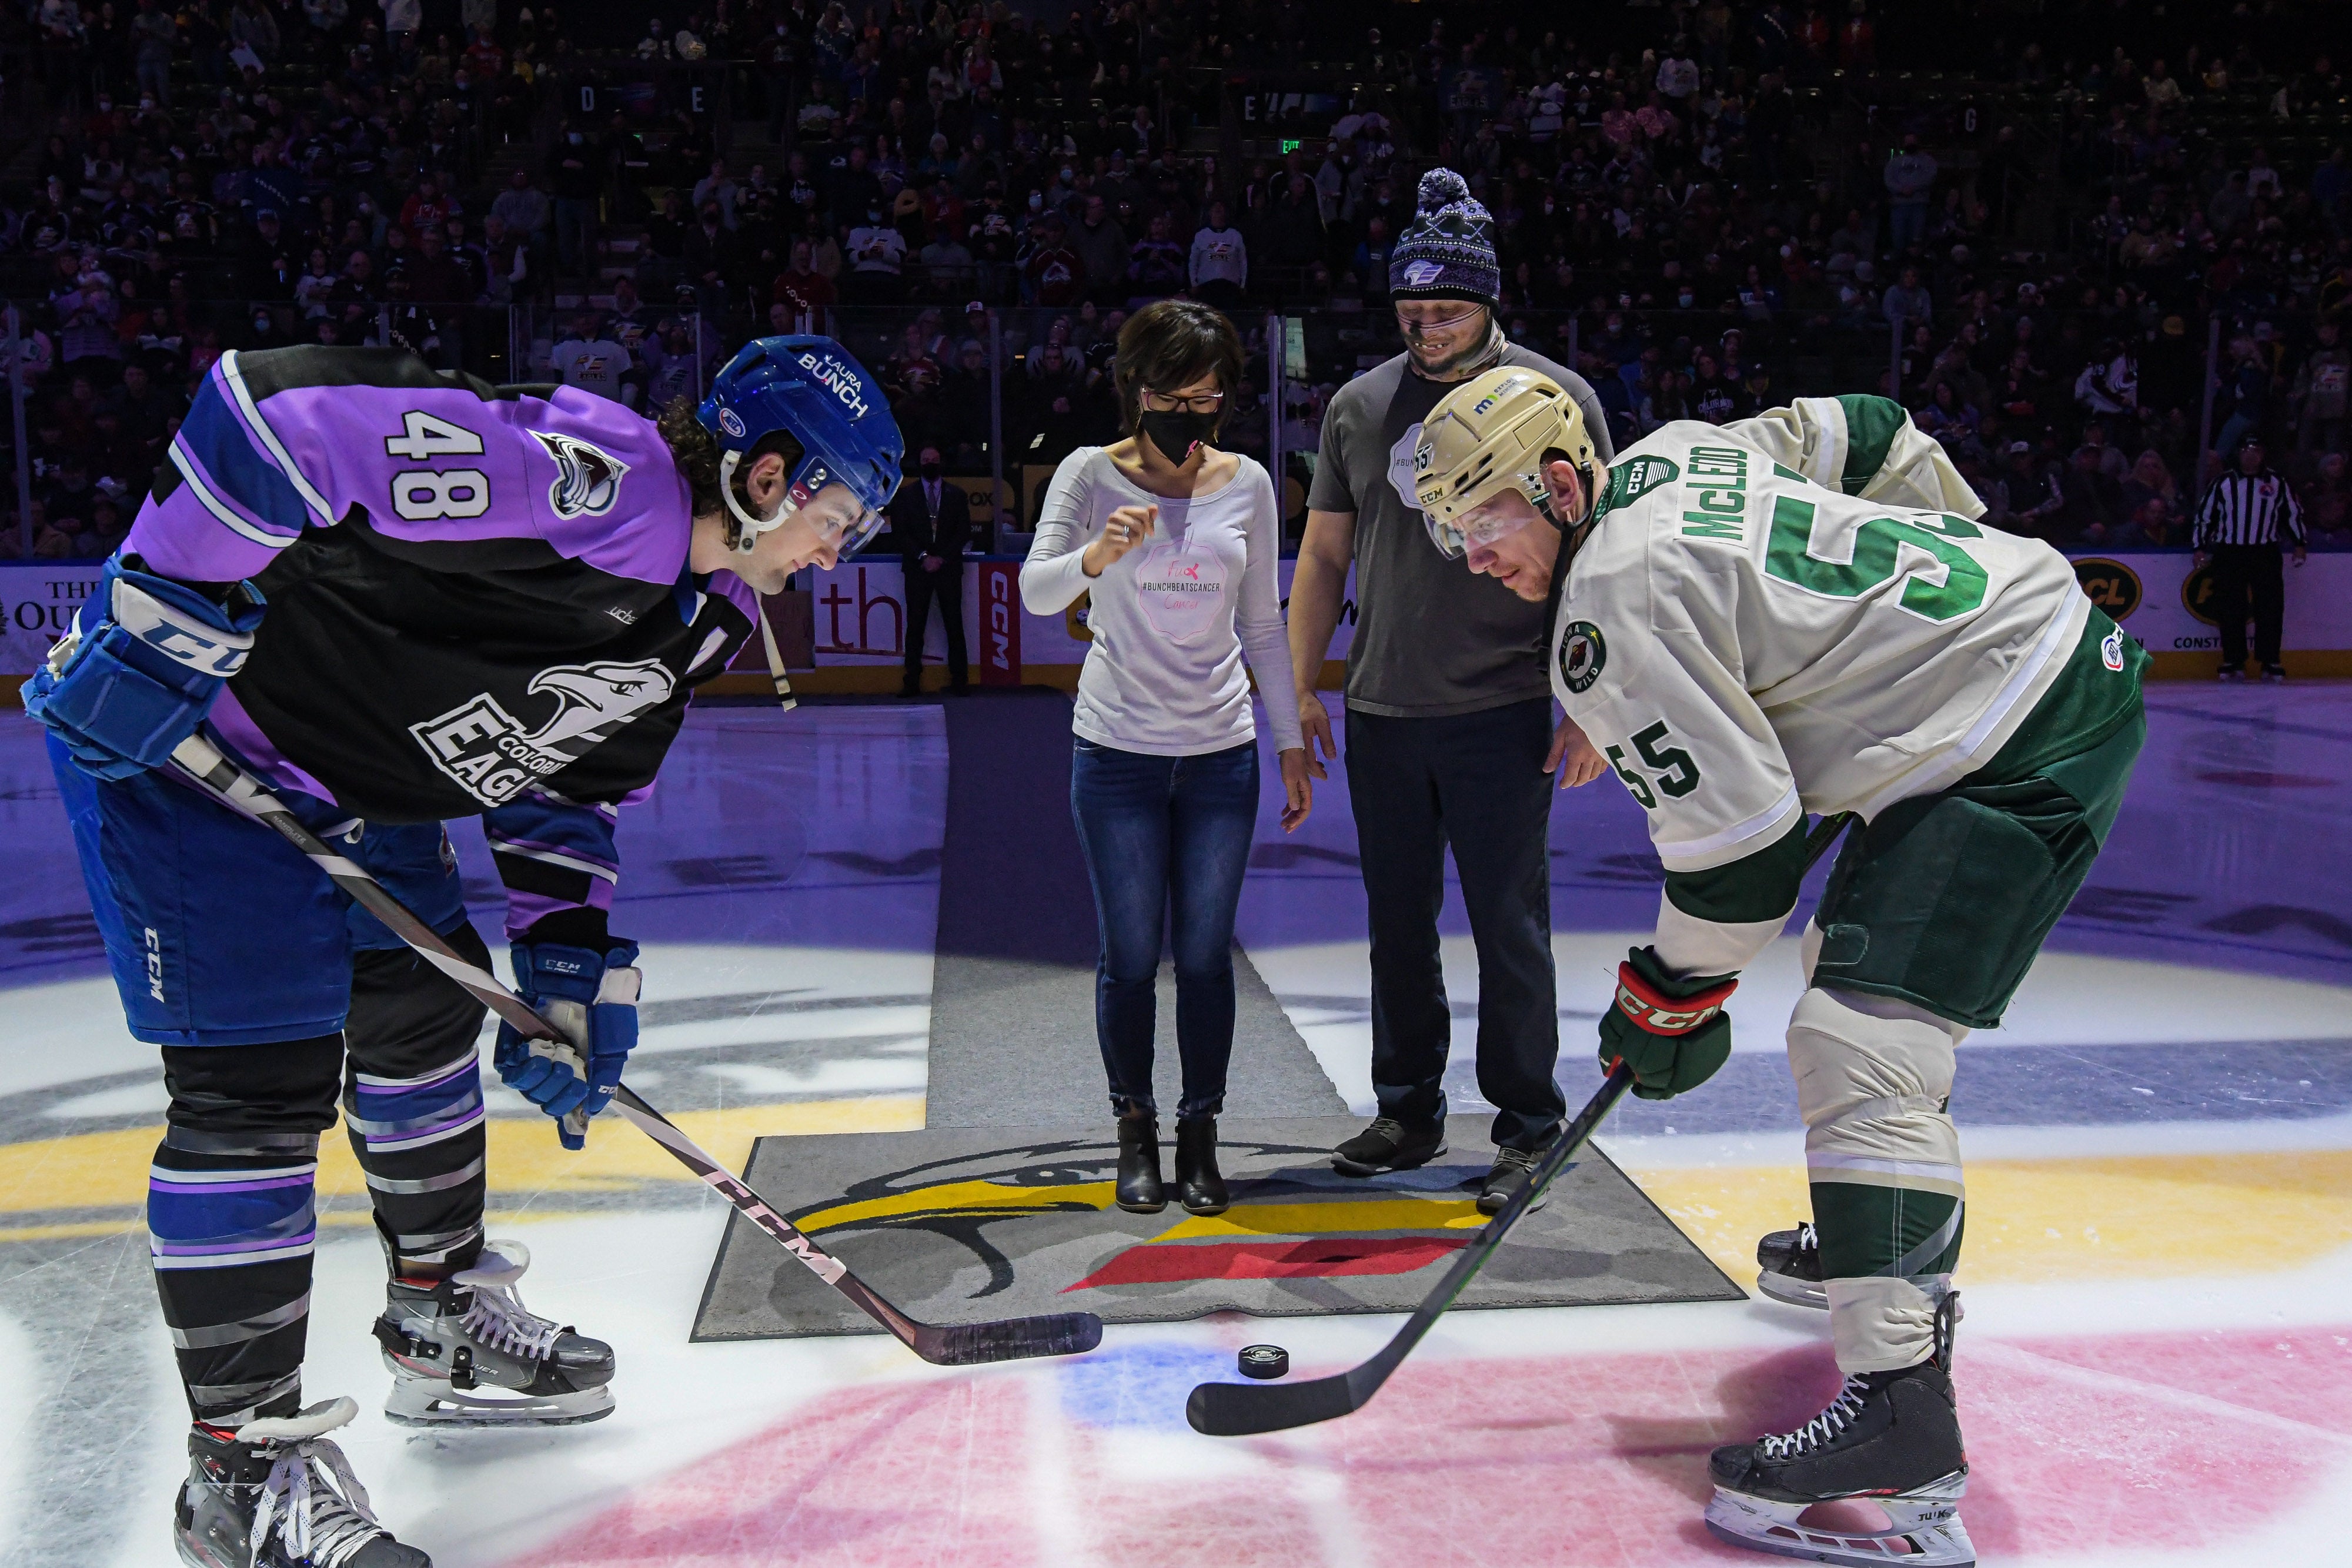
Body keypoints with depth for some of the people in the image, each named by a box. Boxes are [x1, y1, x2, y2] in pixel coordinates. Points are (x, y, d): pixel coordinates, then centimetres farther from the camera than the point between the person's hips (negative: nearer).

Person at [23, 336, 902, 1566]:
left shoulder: (694, 619, 7)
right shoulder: (592, 473, -25)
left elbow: (563, 786, 15)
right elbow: (273, 408, -28)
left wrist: (572, 972, 7)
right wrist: (161, 624, -26)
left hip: (341, 780, 10)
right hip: (176, 724, -10)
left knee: (427, 1007, 17)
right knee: (259, 1084, -10)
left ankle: (444, 1324, 36)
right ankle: (243, 1467, 3)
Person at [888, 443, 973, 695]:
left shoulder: (957, 495, 11)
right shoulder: (904, 495, 9)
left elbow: (964, 533, 5)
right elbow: (900, 532, 2)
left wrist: (942, 558, -7)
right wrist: (923, 557, -10)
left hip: (949, 568, 0)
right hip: (917, 568, 0)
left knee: (954, 626, -1)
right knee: (915, 627, -2)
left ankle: (960, 681, 2)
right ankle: (912, 682, 0)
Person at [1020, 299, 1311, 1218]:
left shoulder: (1247, 485, 5)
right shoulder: (1092, 473, -2)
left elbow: (1262, 624, 11)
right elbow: (1037, 593, -13)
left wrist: (1291, 741, 10)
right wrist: (1096, 556, -34)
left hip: (1222, 753, 2)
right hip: (1117, 751, -2)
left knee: (1206, 954, 4)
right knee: (1130, 955, 3)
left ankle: (1200, 1135, 17)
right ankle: (1136, 1134, 18)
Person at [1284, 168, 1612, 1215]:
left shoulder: (1556, 398, -1)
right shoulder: (1358, 406, 10)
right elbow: (1324, 553, 15)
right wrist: (1300, 689, 10)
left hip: (1501, 713, -4)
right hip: (1379, 716, 4)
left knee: (1510, 928, 0)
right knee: (1398, 924, 12)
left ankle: (1529, 1128, 14)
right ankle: (1409, 1111, 26)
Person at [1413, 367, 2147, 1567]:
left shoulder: (1616, 603, -20)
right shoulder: (1675, 454, 9)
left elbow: (1735, 825, -19)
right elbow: (1872, 439, 21)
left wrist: (1672, 996, -5)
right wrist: (1947, 570, 33)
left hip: (2012, 742, -11)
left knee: (1861, 1039, -18)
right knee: (1863, 963, 24)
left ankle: (1901, 1407, -19)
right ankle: (1896, 1249, 42)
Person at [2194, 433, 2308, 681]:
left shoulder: (2277, 482, 8)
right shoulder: (2223, 483, 6)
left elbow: (2294, 512, 12)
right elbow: (2204, 514, 9)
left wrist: (2300, 544, 7)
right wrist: (2200, 547, 5)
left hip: (2266, 554, 0)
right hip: (2228, 554, 0)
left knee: (2270, 608, -3)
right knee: (2230, 610, -2)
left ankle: (2270, 662, 2)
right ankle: (2233, 662, 6)